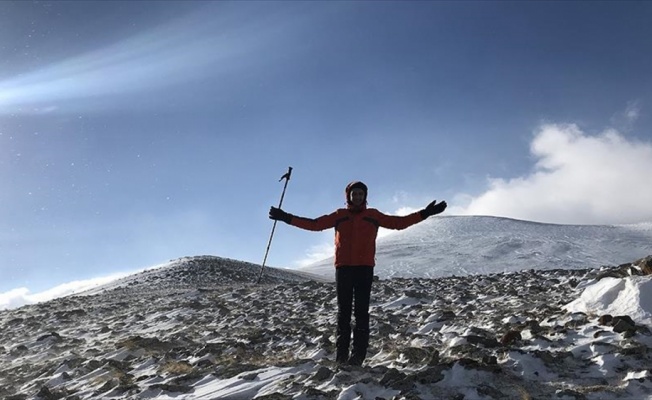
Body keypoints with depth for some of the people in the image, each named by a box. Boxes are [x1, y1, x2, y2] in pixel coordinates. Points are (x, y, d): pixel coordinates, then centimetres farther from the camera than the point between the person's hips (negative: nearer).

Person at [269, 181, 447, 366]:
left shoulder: (373, 215, 11)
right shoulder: (339, 215, 11)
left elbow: (399, 222, 9)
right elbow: (315, 224, 9)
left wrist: (424, 213, 3)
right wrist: (287, 218, 3)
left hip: (365, 268, -1)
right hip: (344, 267, 1)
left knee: (361, 311, -4)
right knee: (344, 311, 3)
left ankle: (358, 354, -3)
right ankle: (341, 354, 7)